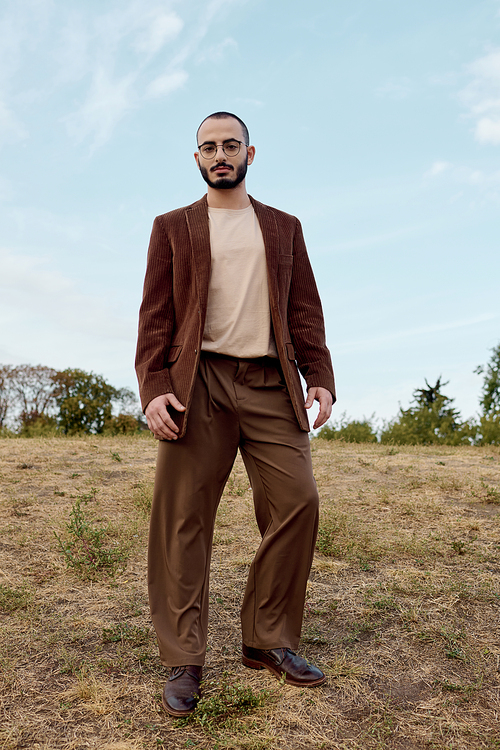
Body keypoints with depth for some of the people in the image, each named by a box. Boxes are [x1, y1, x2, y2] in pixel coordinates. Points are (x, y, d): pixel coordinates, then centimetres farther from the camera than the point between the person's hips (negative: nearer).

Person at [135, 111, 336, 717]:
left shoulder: (284, 228, 20)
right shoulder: (172, 228, 15)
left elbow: (305, 311, 14)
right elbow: (155, 316, 6)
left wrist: (320, 378, 0)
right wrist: (153, 389, -8)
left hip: (271, 384, 2)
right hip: (197, 383, -1)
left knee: (296, 503, -7)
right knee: (183, 518, -5)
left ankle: (268, 641, 10)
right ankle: (182, 663, 5)